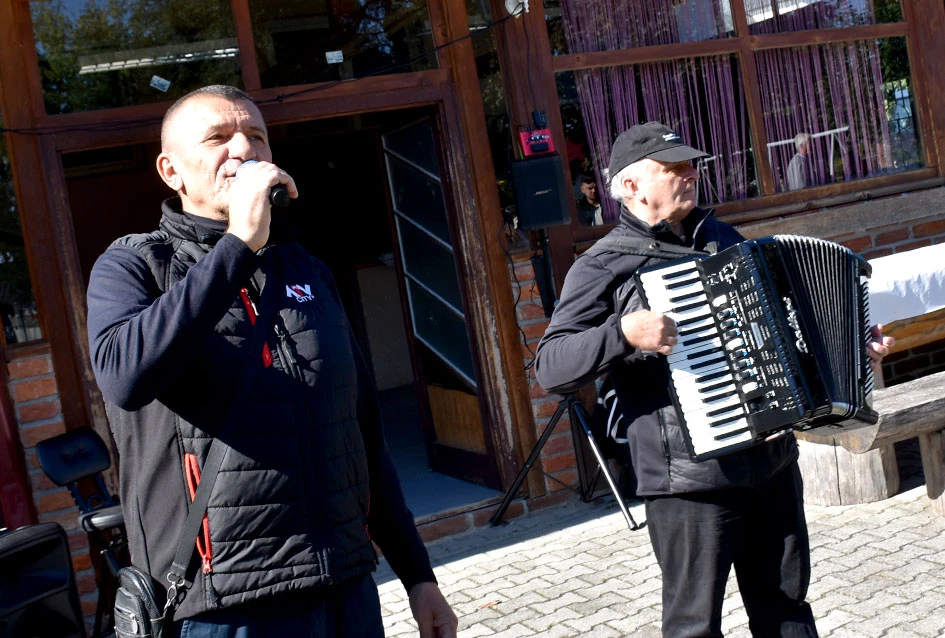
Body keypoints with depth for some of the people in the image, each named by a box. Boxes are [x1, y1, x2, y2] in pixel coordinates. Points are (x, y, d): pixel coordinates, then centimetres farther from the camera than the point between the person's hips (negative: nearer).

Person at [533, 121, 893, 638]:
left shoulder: (720, 237, 14)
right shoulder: (603, 268, -8)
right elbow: (550, 368, -16)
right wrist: (624, 333, -30)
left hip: (773, 460, 7)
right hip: (688, 476, -6)